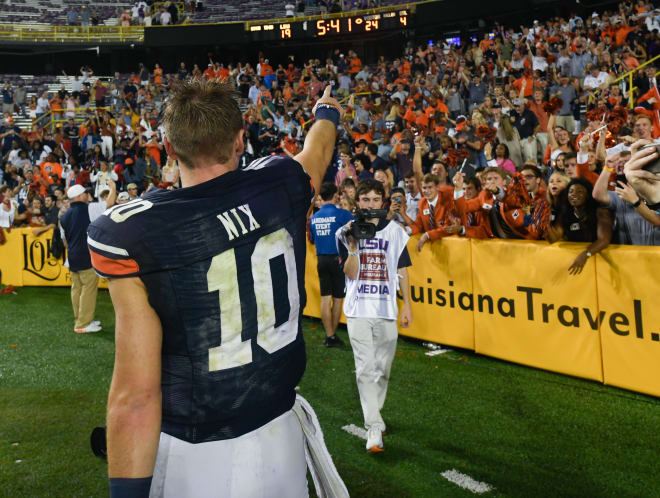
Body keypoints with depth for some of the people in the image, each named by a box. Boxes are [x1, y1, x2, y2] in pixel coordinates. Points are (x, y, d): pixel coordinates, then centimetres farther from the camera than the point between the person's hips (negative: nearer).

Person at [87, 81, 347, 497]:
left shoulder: (131, 236, -19)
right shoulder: (280, 186, -8)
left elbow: (137, 395, -19)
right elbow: (317, 153, 19)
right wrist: (327, 114, 40)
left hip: (189, 458, -3)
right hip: (277, 435, 3)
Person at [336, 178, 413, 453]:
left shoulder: (394, 230, 5)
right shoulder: (346, 232, 2)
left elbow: (402, 270, 8)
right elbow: (350, 273, -4)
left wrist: (407, 305, 5)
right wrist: (353, 246, -18)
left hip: (386, 309, 2)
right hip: (358, 309, -2)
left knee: (383, 368, 10)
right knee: (365, 368, -6)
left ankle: (373, 413, 32)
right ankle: (374, 428, -3)